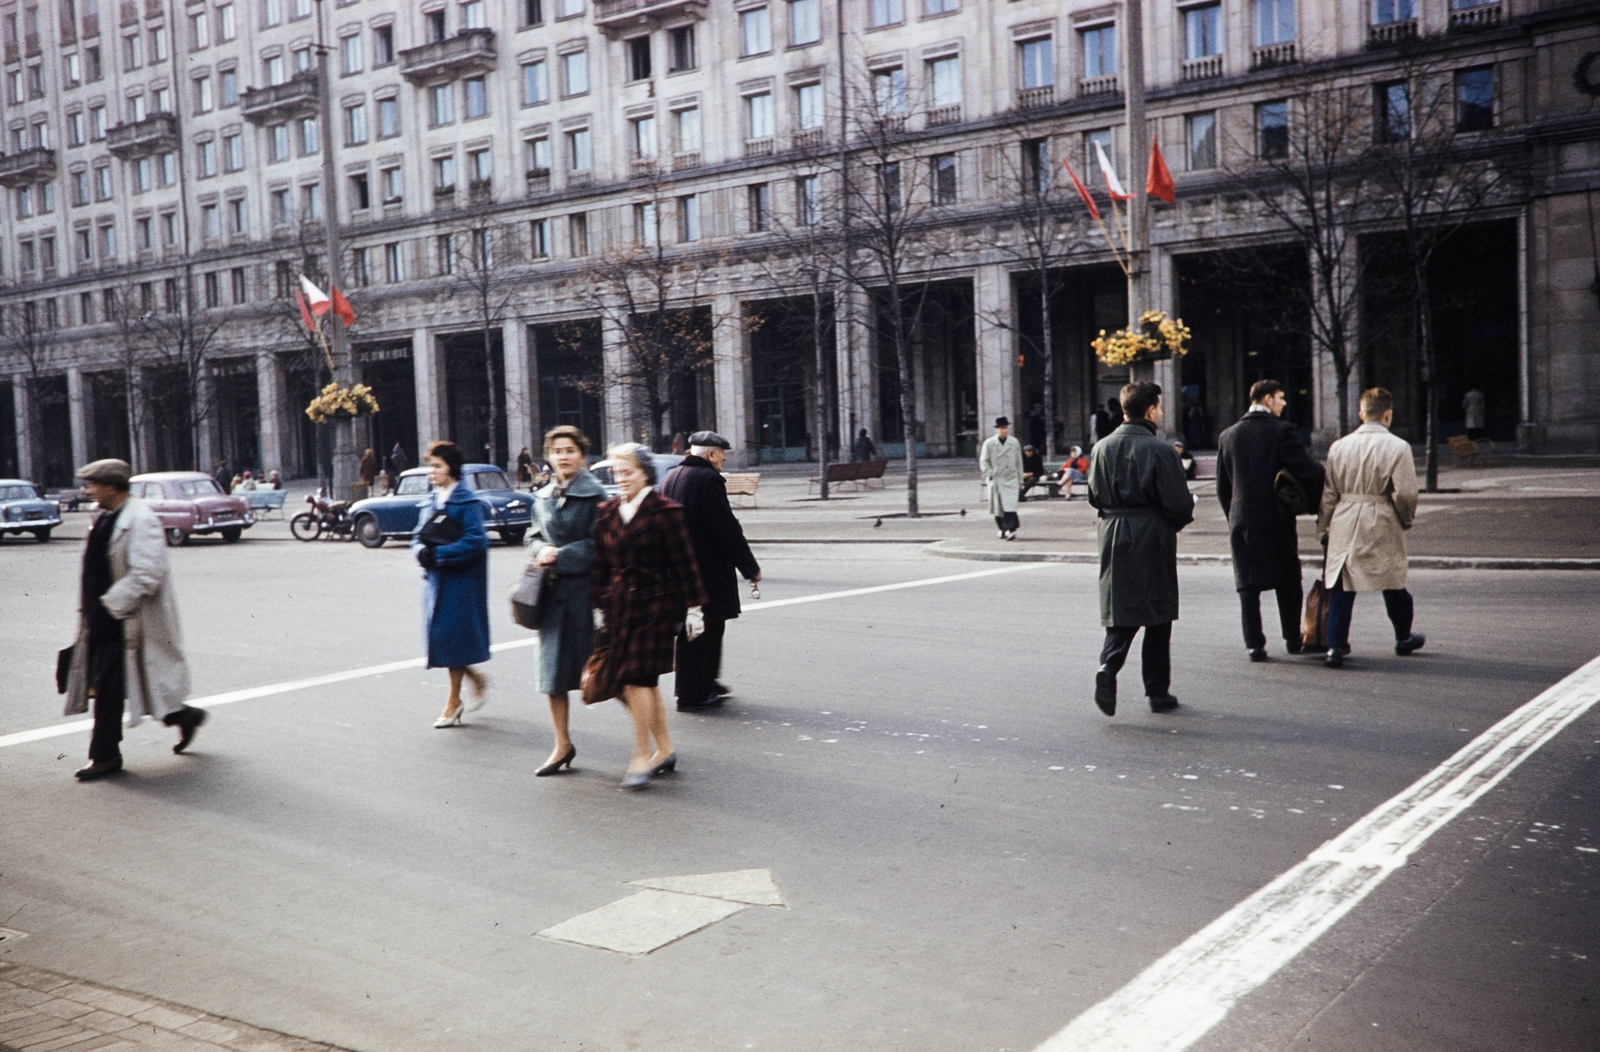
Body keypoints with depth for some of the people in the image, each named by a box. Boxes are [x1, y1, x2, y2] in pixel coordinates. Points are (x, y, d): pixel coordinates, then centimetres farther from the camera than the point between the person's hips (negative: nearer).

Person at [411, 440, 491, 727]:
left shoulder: (466, 502, -11)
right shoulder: (431, 502, 12)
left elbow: (474, 542, -18)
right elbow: (418, 535, 15)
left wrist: (438, 554, -18)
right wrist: (421, 550, -7)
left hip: (459, 581, -7)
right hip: (436, 579, 7)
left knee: (451, 636, -2)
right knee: (438, 636, 8)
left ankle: (454, 701, 11)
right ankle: (476, 679, 29)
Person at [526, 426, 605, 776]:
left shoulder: (594, 494, -7)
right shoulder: (543, 497, 13)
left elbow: (598, 544, -12)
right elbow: (534, 537, 19)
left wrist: (560, 556, -14)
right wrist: (542, 550, -3)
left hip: (585, 587, -6)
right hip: (552, 590, 7)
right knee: (552, 668, 9)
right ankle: (562, 744, 20)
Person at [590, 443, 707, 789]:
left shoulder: (664, 511, -6)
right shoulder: (607, 512, 10)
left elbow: (684, 563, -4)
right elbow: (600, 565, 15)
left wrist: (694, 607, -5)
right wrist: (598, 606, 13)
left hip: (654, 605, -6)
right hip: (619, 605, 6)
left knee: (637, 680, -10)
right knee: (645, 682, 10)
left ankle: (642, 757, -1)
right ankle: (664, 749, 23)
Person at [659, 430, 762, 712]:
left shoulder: (670, 478, 11)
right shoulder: (709, 479, -16)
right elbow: (727, 529, -17)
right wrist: (750, 567, -10)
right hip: (706, 570, -9)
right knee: (700, 630, -1)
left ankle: (706, 682, 29)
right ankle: (692, 694, 5)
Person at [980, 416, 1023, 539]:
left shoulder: (1014, 443, 7)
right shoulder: (988, 443, 1)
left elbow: (1019, 462, 12)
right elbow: (983, 462, 4)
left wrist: (1020, 480, 12)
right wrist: (990, 475, -8)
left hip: (1011, 480, 0)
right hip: (995, 480, 0)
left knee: (1010, 506, -13)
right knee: (997, 506, 7)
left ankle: (1011, 530, -15)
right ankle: (1002, 530, 22)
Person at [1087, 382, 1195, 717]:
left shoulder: (1102, 448, 2)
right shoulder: (1159, 450, -14)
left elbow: (1095, 496, 7)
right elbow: (1178, 503, -13)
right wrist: (1185, 514, 8)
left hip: (1114, 537, 4)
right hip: (1152, 539, -4)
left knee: (1120, 612, 9)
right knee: (1158, 618, 8)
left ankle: (1108, 666, -17)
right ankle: (1158, 693, 15)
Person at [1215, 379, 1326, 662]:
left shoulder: (1228, 436, 5)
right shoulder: (1282, 431, -8)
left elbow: (1222, 486, 9)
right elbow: (1307, 470, -15)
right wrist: (1312, 501, 1)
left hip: (1241, 522, 3)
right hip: (1276, 520, -3)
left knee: (1248, 586, 5)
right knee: (1287, 583, 12)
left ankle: (1254, 644, 2)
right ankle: (1292, 639, 18)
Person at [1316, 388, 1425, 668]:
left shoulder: (1338, 446, 4)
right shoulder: (1397, 447, -8)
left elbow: (1328, 494, 6)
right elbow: (1405, 493, -12)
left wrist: (1323, 529, 14)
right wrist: (1406, 520, 7)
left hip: (1344, 526, 2)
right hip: (1382, 527, -2)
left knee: (1340, 587, 5)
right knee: (1393, 584, 15)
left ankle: (1335, 646, -2)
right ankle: (1404, 639, 32)